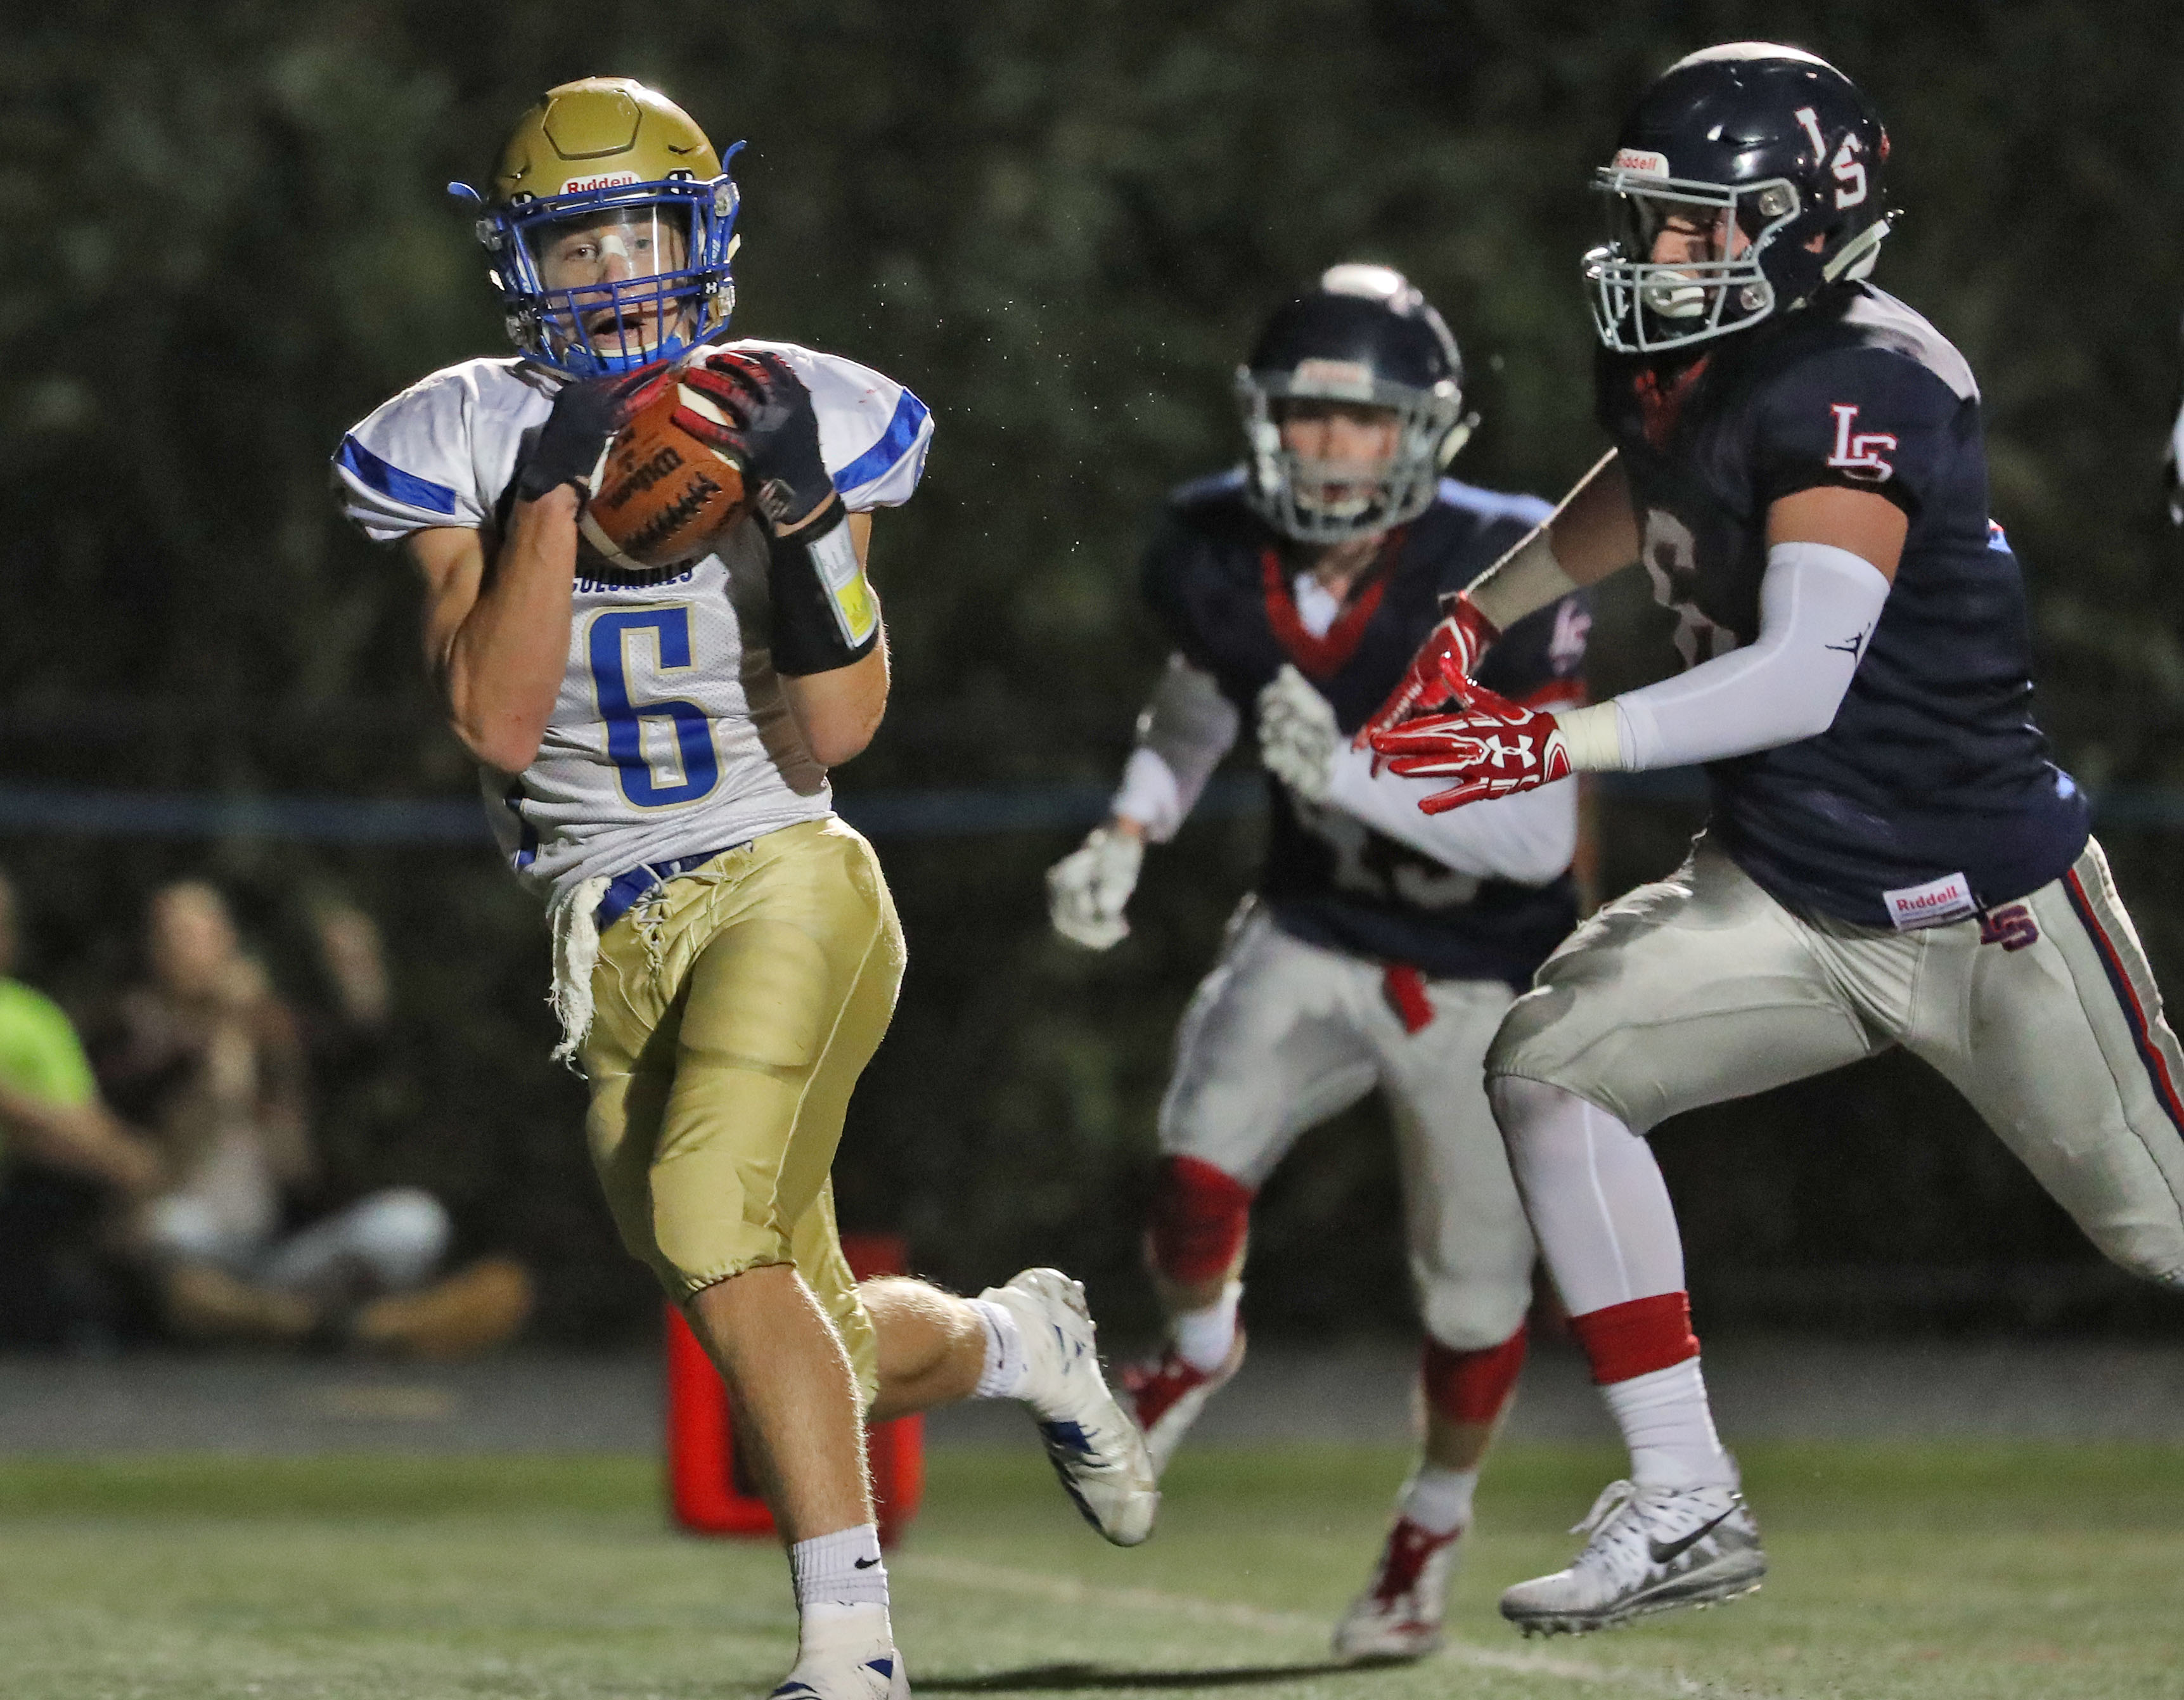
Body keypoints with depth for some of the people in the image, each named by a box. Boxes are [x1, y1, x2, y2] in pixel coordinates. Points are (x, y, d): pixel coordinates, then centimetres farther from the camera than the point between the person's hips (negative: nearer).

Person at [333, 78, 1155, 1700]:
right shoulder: (465, 446, 2)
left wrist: (805, 513, -19)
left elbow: (830, 736, -7)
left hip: (783, 879, -3)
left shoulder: (805, 420, -1)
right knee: (817, 1353, 8)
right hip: (614, 938, 3)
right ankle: (1019, 1339, 43)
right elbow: (497, 725, -11)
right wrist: (553, 489, -18)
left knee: (712, 1217, -29)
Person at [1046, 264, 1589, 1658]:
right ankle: (1200, 1347, 14)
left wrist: (1352, 773, -37)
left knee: (1476, 1295, 7)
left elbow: (1541, 837, -26)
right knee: (1201, 1167, -22)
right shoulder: (1220, 559, -12)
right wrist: (1126, 840, -3)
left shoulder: (1496, 578, -26)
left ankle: (1437, 1520, 38)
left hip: (1483, 979, -2)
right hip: (1315, 938, 2)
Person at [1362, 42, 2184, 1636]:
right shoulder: (1673, 370, 0)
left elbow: (1801, 677, -34)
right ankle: (1687, 1506, -6)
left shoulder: (1868, 386, -25)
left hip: (1985, 905, -7)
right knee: (1552, 1068, -10)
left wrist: (1553, 744, -38)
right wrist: (1479, 616, 21)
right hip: (1785, 892, 7)